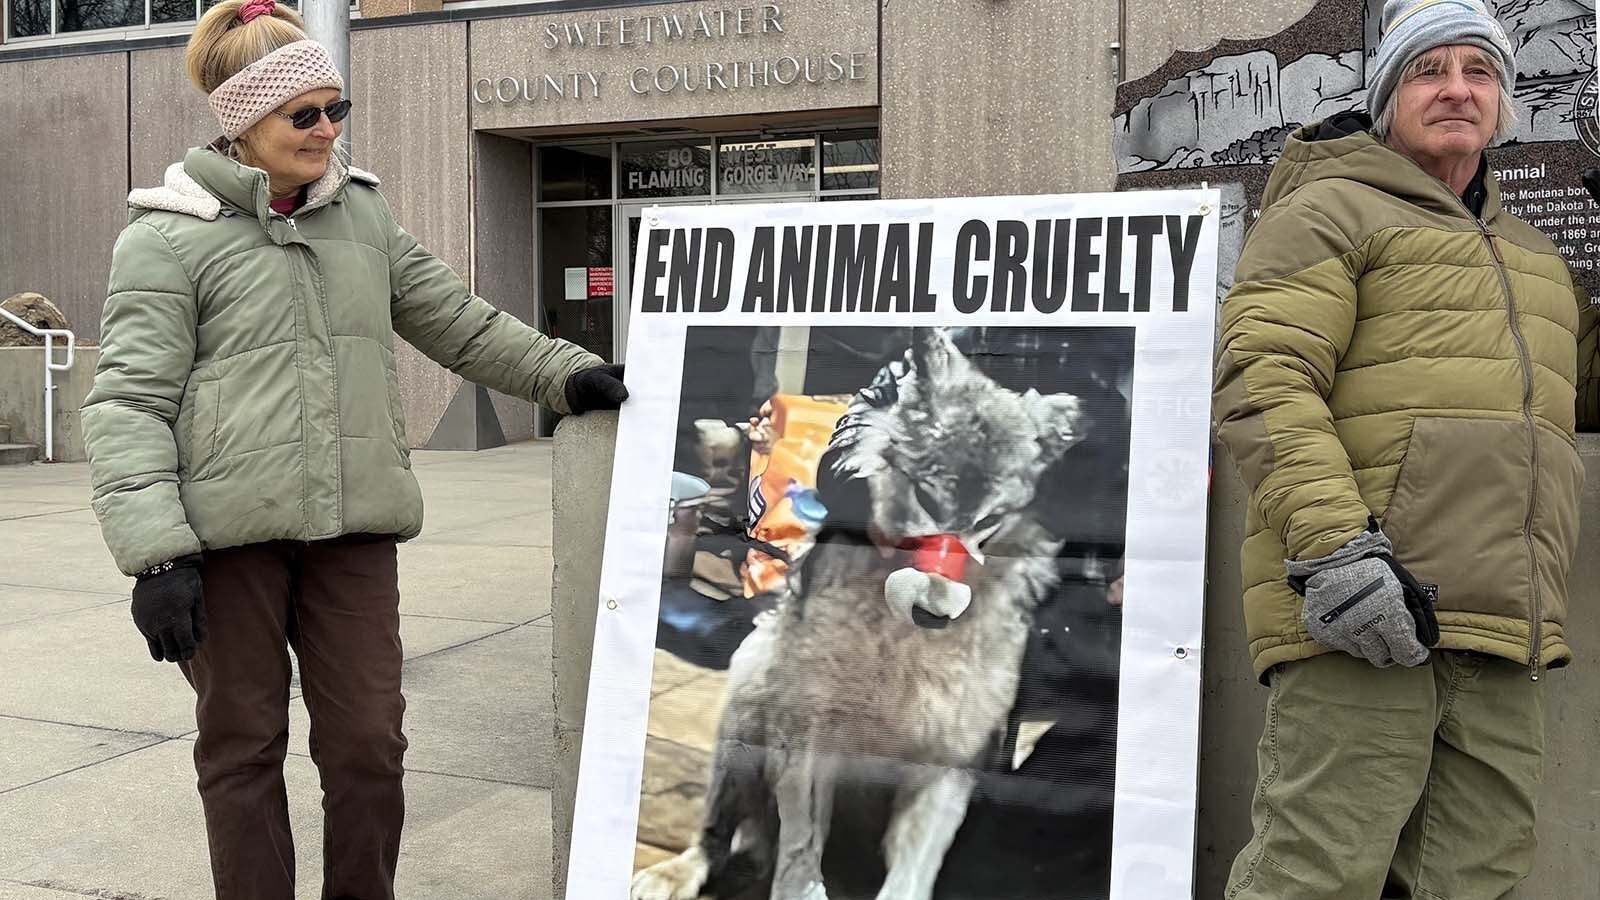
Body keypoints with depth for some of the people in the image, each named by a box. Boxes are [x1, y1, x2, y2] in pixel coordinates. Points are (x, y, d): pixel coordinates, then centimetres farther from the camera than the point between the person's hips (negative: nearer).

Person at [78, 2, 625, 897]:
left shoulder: (363, 211, 13)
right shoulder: (169, 236, -1)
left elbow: (458, 321, 19)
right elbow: (130, 402, -6)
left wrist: (565, 371, 9)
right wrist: (157, 552, -15)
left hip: (353, 530, 4)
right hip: (228, 537, -3)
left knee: (370, 746, 5)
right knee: (244, 748, 9)